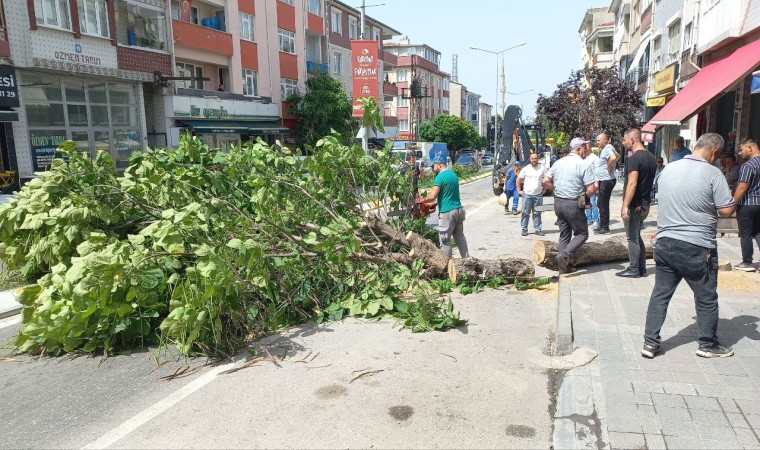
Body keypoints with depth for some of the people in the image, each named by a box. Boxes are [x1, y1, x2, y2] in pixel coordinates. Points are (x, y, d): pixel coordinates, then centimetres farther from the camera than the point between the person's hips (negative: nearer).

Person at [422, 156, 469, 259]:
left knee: (445, 240, 2)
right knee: (460, 237, 16)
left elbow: (432, 196, -20)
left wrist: (422, 201, -5)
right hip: (459, 210, 8)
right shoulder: (453, 174, 12)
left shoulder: (440, 177, -14)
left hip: (447, 213, -8)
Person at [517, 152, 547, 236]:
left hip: (538, 195, 1)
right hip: (527, 194, -1)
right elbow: (518, 179, 6)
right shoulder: (526, 169, -1)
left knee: (537, 213, 7)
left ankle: (537, 229, 13)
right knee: (525, 213, 0)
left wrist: (544, 189, 7)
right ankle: (524, 229, 6)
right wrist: (519, 190, 2)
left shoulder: (542, 168, 2)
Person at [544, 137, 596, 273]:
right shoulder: (583, 166, -12)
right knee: (582, 234, 8)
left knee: (564, 234, 15)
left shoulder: (558, 163, 5)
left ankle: (565, 266, 17)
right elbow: (591, 190, -15)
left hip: (558, 203, 6)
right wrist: (584, 195, 6)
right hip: (574, 204, -6)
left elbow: (546, 182, 6)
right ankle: (565, 255, -12)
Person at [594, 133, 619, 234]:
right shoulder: (605, 149, 14)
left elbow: (613, 158, -38)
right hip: (603, 180, 11)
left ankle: (605, 227, 1)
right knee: (600, 203, 17)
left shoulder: (607, 149, -16)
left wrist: (609, 168, -21)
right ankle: (601, 225, 26)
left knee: (603, 204, -5)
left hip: (607, 180, -11)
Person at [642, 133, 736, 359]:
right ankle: (708, 344, 26)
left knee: (660, 294, 11)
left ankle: (650, 343, 13)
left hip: (665, 243, 5)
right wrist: (711, 206, 7)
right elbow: (727, 210, -13)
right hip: (697, 248, -5)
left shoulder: (668, 169, 6)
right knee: (706, 298, 13)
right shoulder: (712, 173, -11)